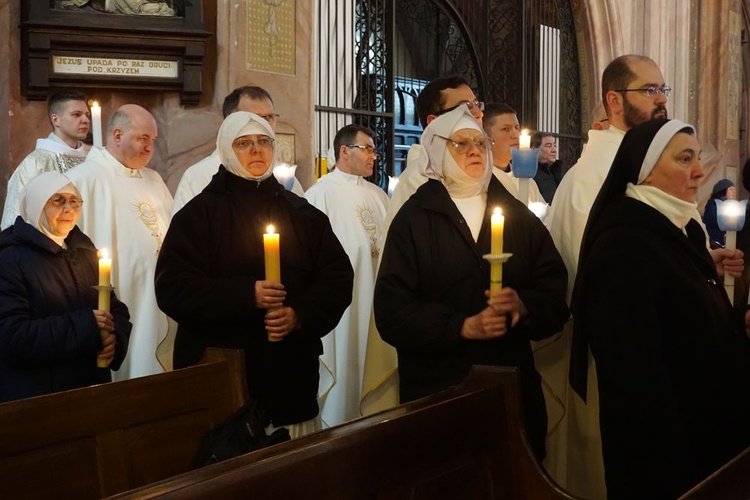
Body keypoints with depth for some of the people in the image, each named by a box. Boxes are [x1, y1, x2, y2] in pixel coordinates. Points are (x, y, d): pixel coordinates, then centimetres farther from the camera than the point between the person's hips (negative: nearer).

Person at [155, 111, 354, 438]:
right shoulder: (199, 213, 1)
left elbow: (337, 277, 8)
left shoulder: (302, 213, 12)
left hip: (291, 372, 3)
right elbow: (173, 287, -8)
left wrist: (300, 316, -11)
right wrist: (246, 295, -18)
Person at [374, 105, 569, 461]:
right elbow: (392, 311, -7)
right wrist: (461, 326, -17)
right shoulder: (413, 218, 2)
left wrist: (525, 306, -16)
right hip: (436, 391, -3)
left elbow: (555, 294, 6)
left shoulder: (519, 216, 12)